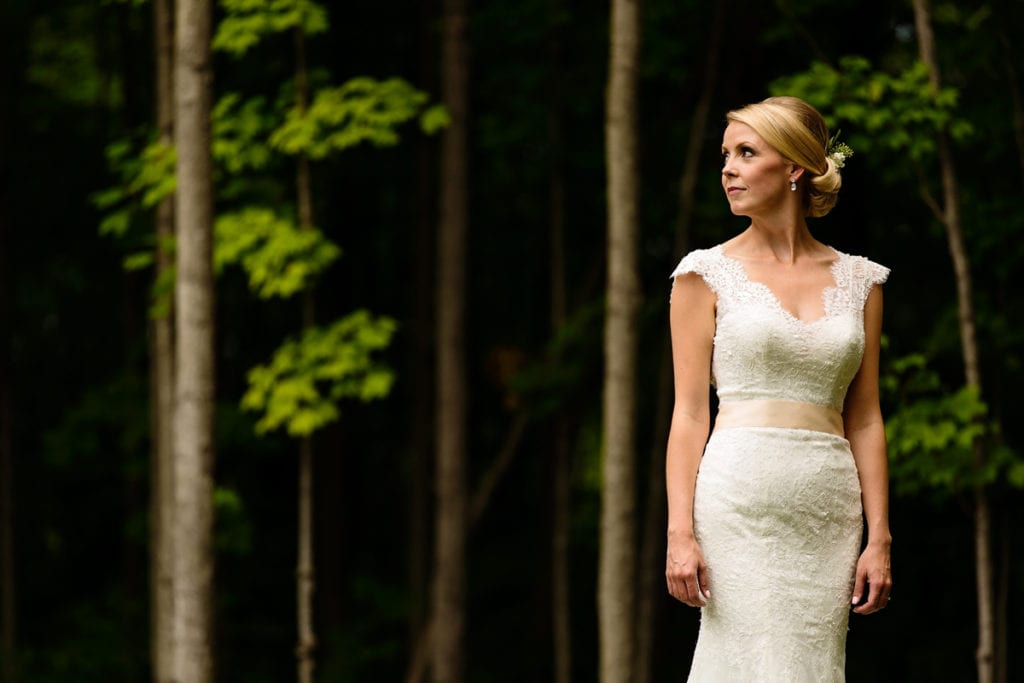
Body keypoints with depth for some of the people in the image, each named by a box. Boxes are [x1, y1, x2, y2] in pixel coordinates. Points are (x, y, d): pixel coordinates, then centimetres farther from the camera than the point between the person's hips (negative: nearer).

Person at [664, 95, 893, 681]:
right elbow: (690, 413, 0)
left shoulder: (858, 280, 11)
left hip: (829, 509, 3)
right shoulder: (709, 274, 4)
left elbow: (864, 419, 11)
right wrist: (680, 533, -10)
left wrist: (879, 539, 3)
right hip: (740, 500, -3)